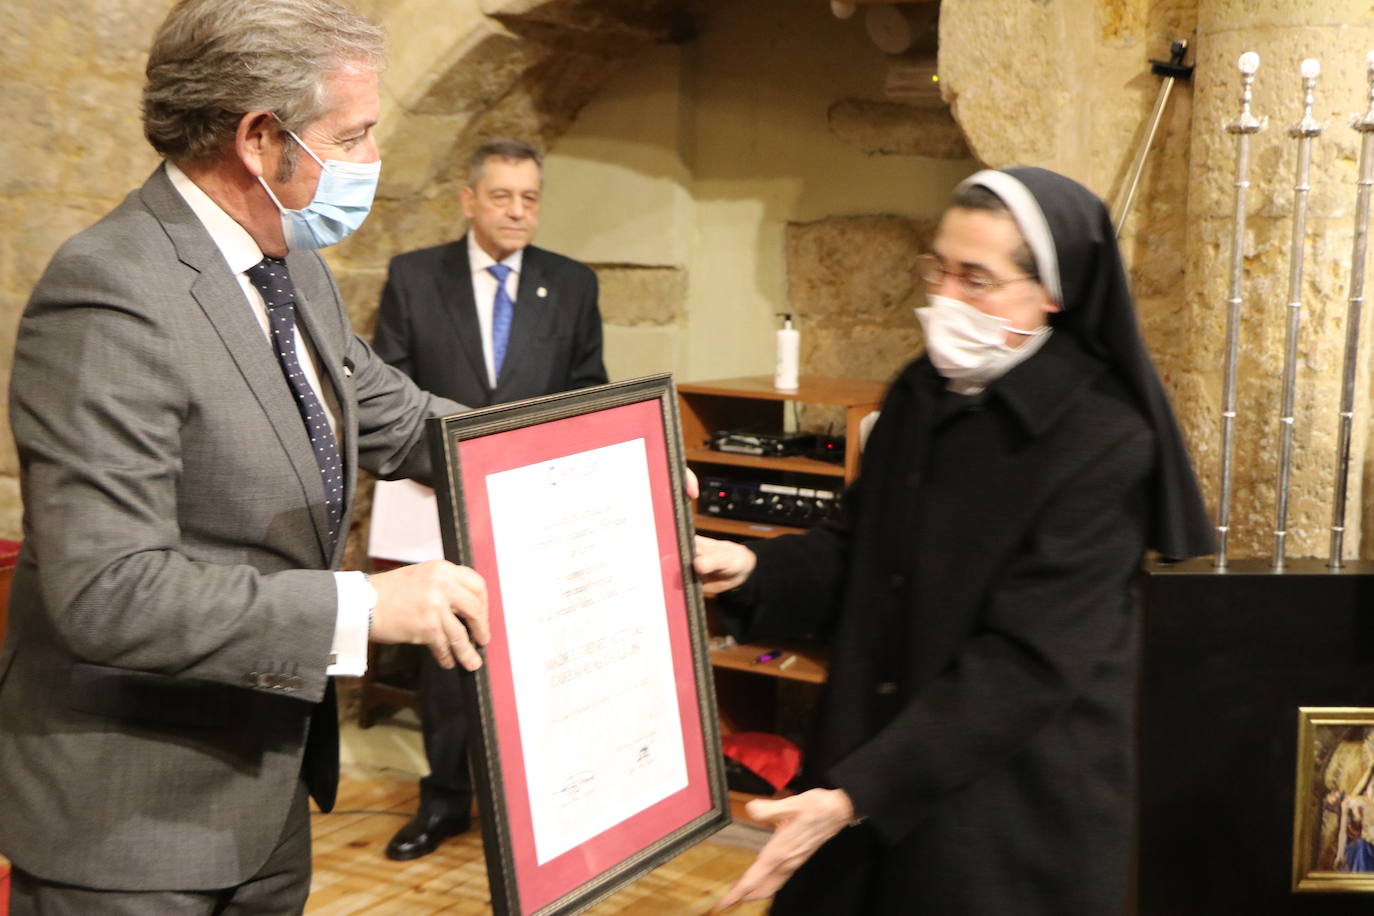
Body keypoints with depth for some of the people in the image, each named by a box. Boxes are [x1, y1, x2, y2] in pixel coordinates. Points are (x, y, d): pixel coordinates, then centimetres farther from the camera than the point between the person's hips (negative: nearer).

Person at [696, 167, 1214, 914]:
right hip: (873, 752, 6)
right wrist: (750, 569, -10)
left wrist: (855, 795, -29)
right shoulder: (921, 392, 3)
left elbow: (1024, 662, -23)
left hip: (1010, 808, -6)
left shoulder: (1102, 442, -19)